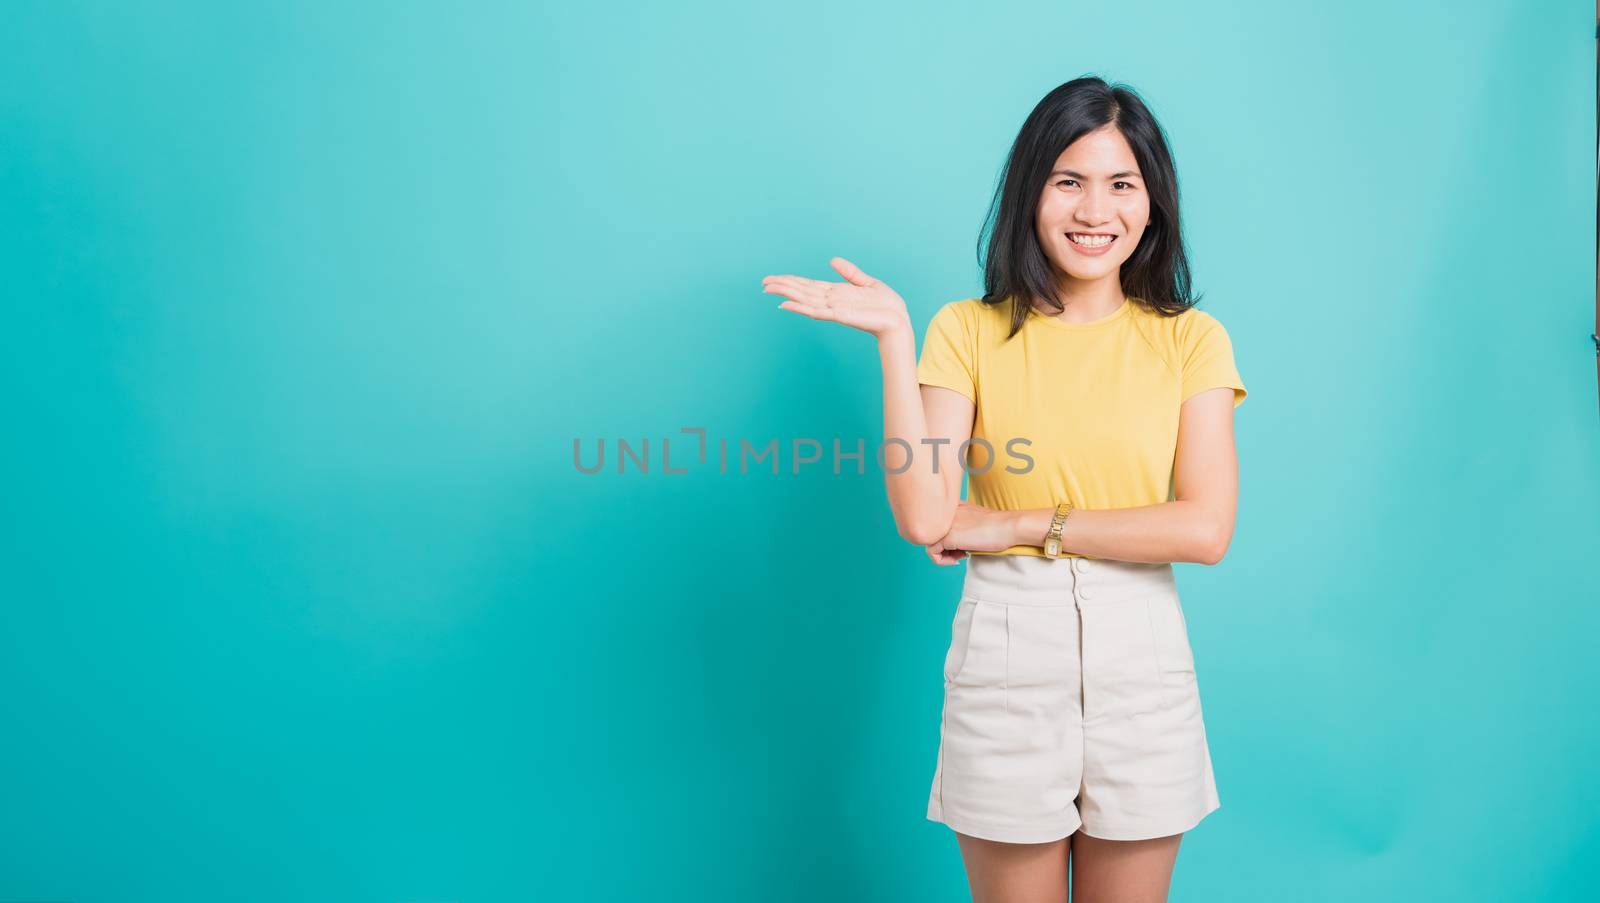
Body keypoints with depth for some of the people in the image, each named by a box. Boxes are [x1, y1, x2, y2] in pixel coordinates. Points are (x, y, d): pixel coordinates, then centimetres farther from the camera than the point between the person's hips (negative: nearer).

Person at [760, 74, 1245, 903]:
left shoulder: (1190, 340, 1)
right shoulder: (970, 331, 0)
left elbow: (1205, 529, -10)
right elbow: (923, 518, -12)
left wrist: (1023, 526, -12)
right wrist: (894, 340, -16)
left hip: (1140, 657, 1)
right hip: (1004, 655, -1)